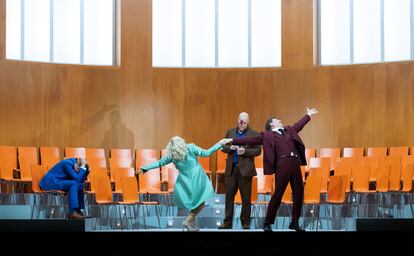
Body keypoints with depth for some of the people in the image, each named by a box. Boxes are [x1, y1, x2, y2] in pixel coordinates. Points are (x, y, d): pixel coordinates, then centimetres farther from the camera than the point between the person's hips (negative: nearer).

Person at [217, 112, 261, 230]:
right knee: (229, 195, 5)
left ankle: (245, 222, 11)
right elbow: (223, 147, 13)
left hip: (245, 169, -3)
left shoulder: (254, 134, 1)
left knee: (246, 197, 2)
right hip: (231, 168, 3)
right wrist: (230, 148, -8)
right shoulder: (230, 132, 13)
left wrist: (245, 151, -17)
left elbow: (258, 150, -4)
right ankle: (227, 222, 11)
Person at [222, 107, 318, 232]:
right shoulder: (267, 135, 8)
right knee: (278, 194, -5)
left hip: (295, 163, 5)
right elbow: (250, 140, 5)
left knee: (299, 193, 4)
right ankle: (267, 223, 4)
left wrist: (308, 115, 50)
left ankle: (294, 222, 16)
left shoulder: (289, 130, 24)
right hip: (282, 165, -5)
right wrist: (232, 140, 0)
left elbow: (299, 124, 41)